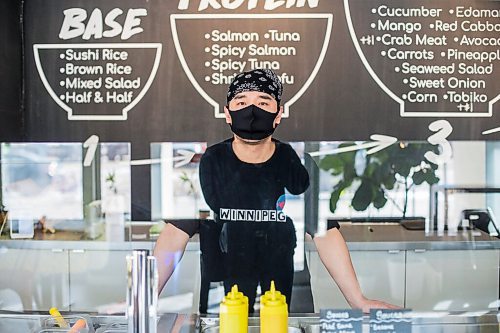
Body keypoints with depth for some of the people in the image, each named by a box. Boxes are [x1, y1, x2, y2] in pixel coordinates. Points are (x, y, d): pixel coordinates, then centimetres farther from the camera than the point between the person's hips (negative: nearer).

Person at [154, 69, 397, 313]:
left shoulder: (296, 165, -8)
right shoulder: (208, 164, -9)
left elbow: (325, 234, -8)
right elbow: (176, 233, -11)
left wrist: (358, 301, -13)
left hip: (284, 291, 1)